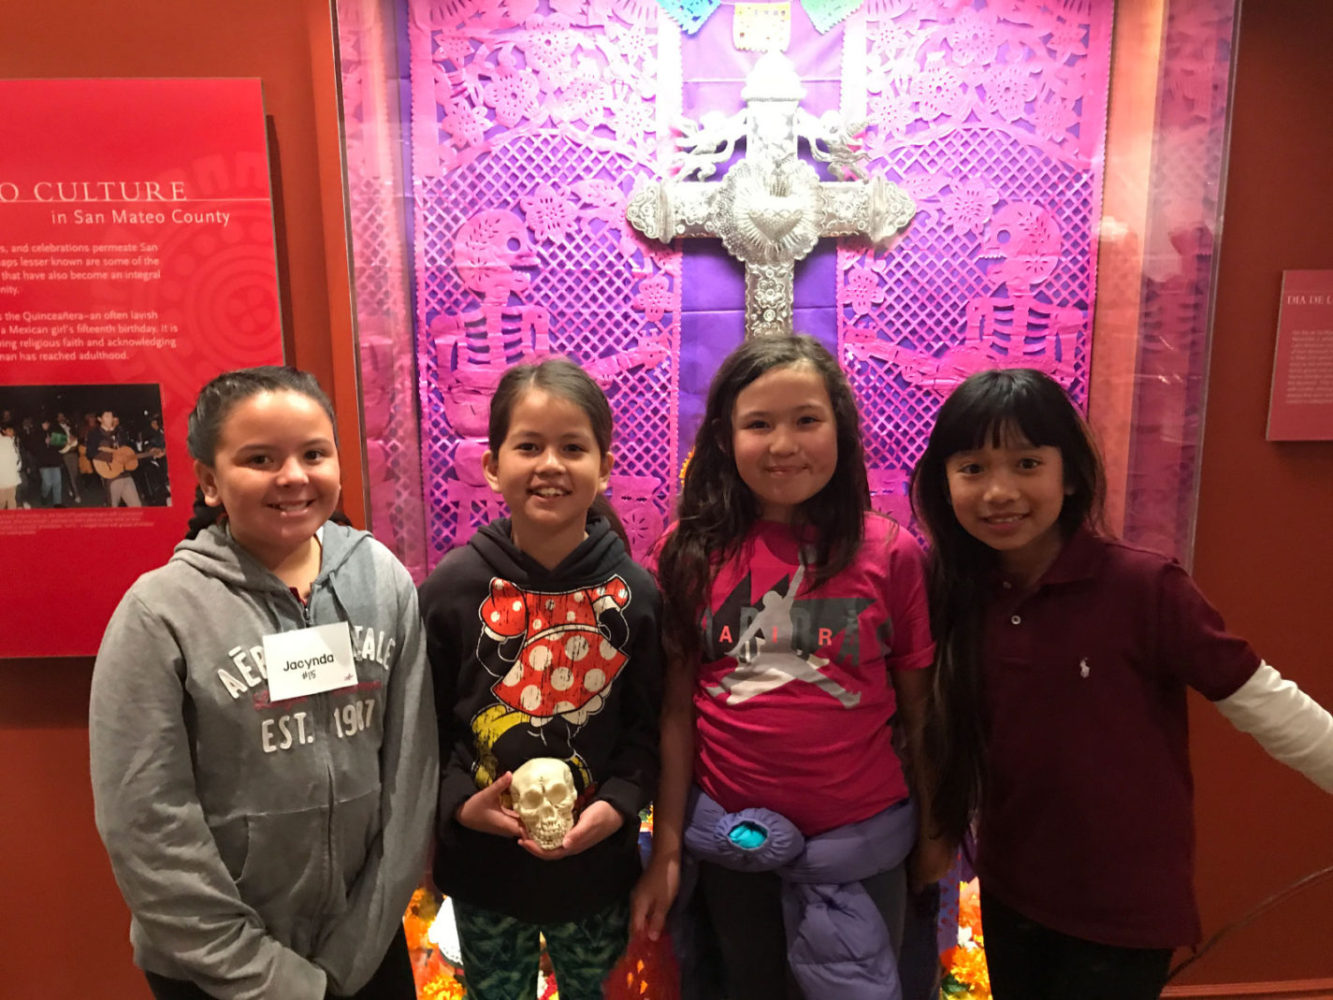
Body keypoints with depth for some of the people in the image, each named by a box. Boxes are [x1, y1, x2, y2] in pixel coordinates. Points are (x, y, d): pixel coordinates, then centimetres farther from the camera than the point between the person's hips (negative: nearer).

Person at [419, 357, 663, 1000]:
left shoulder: (634, 590, -10)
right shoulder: (451, 588, -12)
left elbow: (648, 723, -3)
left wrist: (617, 804, -16)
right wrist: (458, 802, -16)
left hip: (598, 864, 1)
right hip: (483, 870, 0)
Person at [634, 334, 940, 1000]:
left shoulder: (890, 554, -10)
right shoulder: (692, 552, -9)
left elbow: (918, 711, -2)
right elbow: (678, 710, -6)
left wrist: (935, 836, 4)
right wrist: (666, 850, -3)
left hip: (861, 843, -1)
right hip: (732, 841, 1)